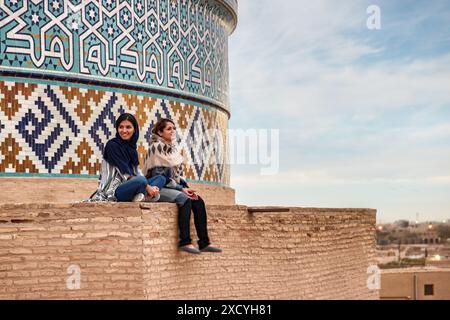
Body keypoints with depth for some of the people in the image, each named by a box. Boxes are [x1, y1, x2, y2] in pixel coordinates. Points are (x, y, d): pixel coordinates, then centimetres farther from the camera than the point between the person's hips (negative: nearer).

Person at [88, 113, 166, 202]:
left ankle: (144, 195, -25)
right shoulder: (112, 145, -9)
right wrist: (147, 187, -17)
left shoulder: (132, 146, 14)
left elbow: (137, 171, 11)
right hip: (114, 191, -9)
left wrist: (150, 188, -7)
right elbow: (125, 173, -15)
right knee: (141, 180, -38)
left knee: (161, 178, 0)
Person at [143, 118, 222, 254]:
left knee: (198, 201, -13)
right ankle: (185, 242, -29)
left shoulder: (174, 148, 15)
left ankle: (204, 243, -16)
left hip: (172, 187, 7)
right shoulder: (156, 147, -8)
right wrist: (181, 189, -11)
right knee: (184, 199, -31)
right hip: (158, 188, -7)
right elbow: (159, 175, -15)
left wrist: (186, 188, 0)